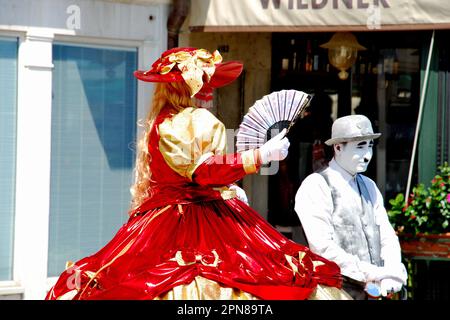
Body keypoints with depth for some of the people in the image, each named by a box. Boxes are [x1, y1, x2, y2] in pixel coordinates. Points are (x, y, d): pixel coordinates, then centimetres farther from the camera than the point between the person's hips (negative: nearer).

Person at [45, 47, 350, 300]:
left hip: (163, 220, 9)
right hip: (204, 220, -9)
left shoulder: (159, 123, 18)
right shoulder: (199, 120, -10)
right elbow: (203, 169, -19)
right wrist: (260, 156, -20)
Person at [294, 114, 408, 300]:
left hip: (374, 291, 6)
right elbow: (322, 248, -14)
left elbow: (387, 236, 12)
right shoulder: (316, 186, -5)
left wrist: (392, 274, -8)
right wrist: (369, 273, -16)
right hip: (336, 292, -6)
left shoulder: (369, 187, 18)